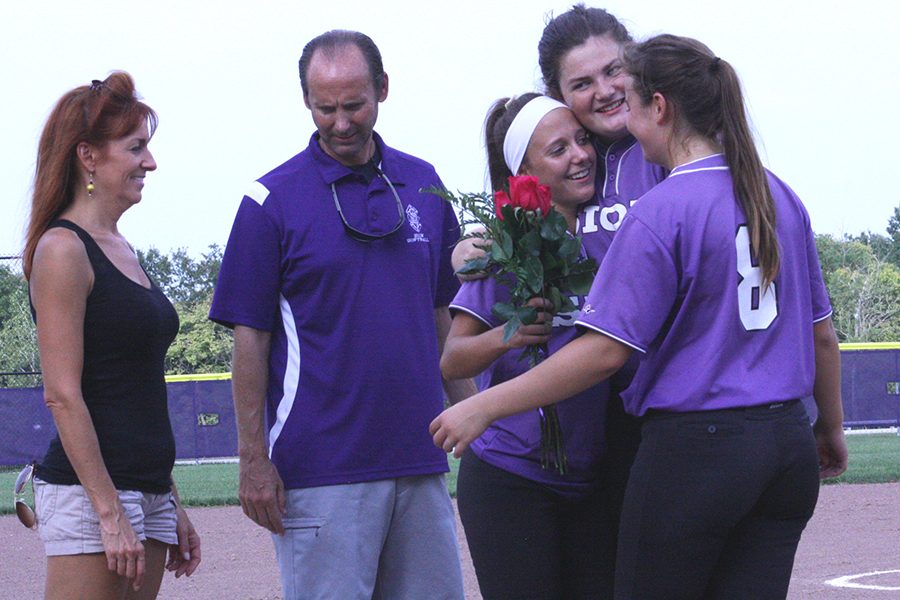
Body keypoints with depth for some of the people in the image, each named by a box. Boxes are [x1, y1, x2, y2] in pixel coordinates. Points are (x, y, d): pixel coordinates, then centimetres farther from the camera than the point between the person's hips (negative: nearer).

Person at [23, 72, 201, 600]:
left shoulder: (121, 251, 17)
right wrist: (110, 514, -17)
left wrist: (171, 506, 20)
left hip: (147, 491, 9)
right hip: (88, 493, -8)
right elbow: (62, 394, -14)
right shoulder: (63, 249, -9)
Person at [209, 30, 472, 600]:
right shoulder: (273, 200, -3)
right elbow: (250, 337, -3)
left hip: (420, 459, 4)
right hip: (321, 464, -4)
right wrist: (254, 459, -8)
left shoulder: (423, 184, 10)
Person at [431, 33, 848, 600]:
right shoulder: (779, 196, 8)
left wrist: (482, 408, -12)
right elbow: (822, 334, 15)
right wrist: (832, 427, 30)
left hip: (694, 449, -7)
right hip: (787, 447, 7)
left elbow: (603, 352, -17)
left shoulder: (660, 213, -13)